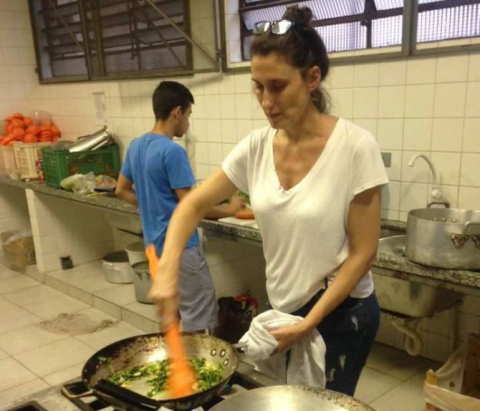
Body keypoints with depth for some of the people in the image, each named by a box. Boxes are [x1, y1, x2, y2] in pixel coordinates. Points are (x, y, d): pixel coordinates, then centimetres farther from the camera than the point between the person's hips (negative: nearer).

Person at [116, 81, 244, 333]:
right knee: (199, 318, 2)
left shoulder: (136, 146, 5)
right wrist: (229, 210, -7)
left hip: (155, 244, 9)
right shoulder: (172, 151, -21)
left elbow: (122, 190, 15)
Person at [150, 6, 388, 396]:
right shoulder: (256, 147, -7)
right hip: (283, 310, 5)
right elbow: (194, 206, -1)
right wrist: (168, 271, -15)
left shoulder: (355, 146, -21)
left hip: (340, 313, -5)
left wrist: (309, 322, -18)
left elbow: (363, 253, -16)